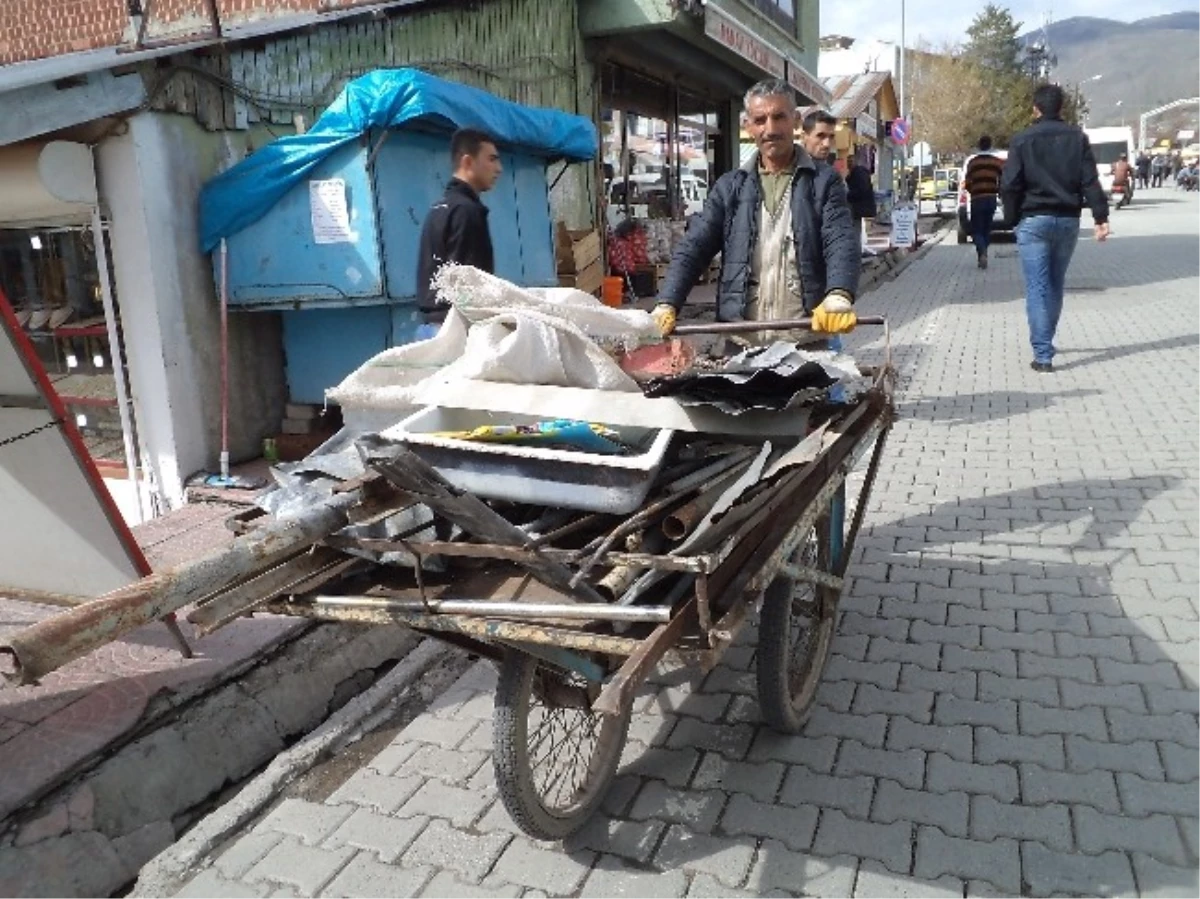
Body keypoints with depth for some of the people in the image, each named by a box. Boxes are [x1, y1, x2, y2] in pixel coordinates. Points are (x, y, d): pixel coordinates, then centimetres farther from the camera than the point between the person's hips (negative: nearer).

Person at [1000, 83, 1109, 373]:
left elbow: (1009, 185, -8)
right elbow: (1090, 181, -1)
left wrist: (1012, 219, 2)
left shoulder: (1023, 140, -4)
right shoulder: (1077, 137, 5)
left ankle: (1043, 355, -10)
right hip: (1068, 219, 4)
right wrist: (1100, 217, -2)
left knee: (1037, 288, -4)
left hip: (1034, 220, -4)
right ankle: (1044, 343, 32)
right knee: (1055, 284, 18)